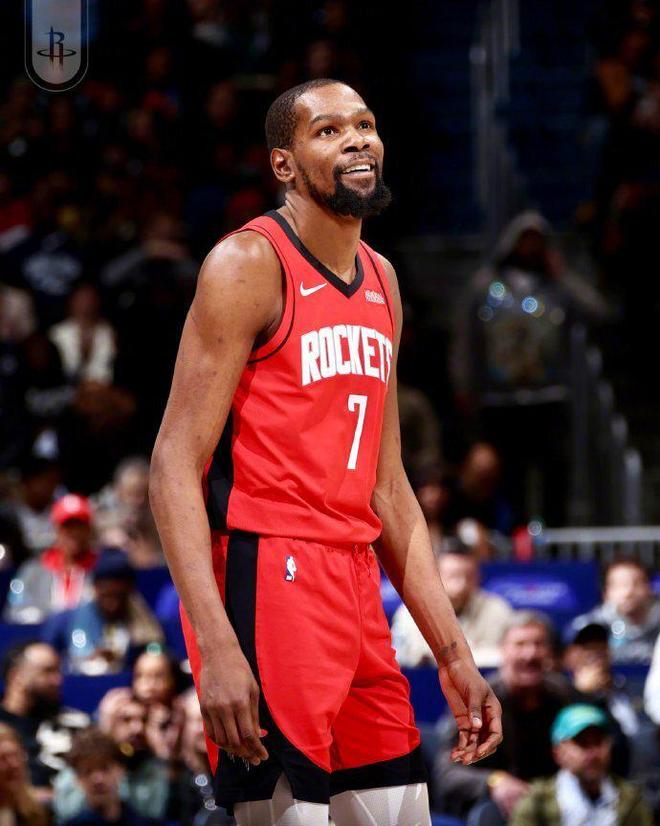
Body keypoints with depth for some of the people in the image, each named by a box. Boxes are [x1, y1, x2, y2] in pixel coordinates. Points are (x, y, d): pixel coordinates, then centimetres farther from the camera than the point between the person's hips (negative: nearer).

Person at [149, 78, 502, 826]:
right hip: (264, 577, -8)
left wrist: (453, 653, 16)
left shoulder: (382, 282, 16)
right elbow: (175, 465, -14)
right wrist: (217, 645, -24)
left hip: (355, 588, 8)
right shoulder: (250, 264, -8)